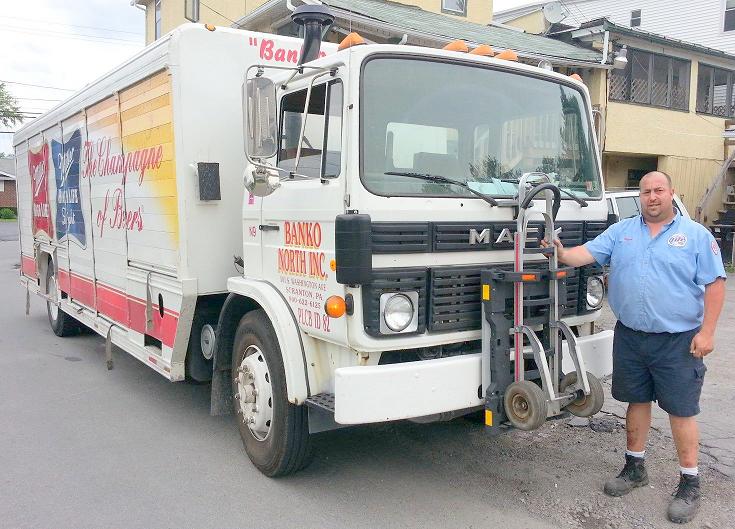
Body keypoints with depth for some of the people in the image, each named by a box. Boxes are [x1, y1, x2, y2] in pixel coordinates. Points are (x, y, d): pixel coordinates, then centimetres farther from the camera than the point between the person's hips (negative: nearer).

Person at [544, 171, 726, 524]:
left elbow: (714, 284, -5)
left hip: (678, 341, -3)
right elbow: (587, 254, -3)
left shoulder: (696, 235, -2)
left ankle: (689, 483, 16)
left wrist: (706, 332, -12)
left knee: (681, 410, 3)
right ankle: (635, 468, 31)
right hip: (630, 337, 3)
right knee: (636, 402, 15)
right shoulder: (621, 231, 7)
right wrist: (561, 254, -25)